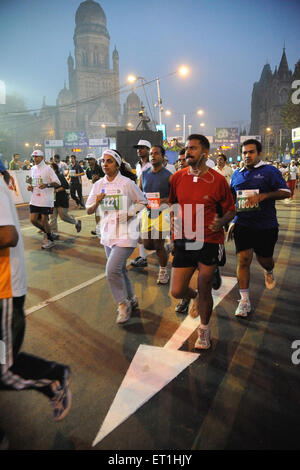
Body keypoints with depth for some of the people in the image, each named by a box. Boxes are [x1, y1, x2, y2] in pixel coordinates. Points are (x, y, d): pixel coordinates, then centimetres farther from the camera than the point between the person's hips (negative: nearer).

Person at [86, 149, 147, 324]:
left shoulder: (127, 183, -9)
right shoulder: (99, 184, 5)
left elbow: (142, 202, 1)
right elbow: (89, 211, 7)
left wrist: (129, 215, -13)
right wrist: (97, 202, -13)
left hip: (125, 233, -6)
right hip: (107, 234, 6)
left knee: (112, 269, -15)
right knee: (120, 269, 16)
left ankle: (123, 304, 7)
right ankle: (131, 299, 36)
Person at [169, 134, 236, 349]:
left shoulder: (218, 180, -5)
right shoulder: (177, 178, 3)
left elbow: (231, 209, 3)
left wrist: (221, 222, -18)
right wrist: (173, 220, -1)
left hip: (209, 242, -3)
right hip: (183, 241, 3)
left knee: (205, 290, 6)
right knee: (177, 291, 2)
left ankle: (204, 329, 33)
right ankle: (195, 297, 40)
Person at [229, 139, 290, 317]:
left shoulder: (270, 171, -2)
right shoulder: (237, 174, 11)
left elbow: (286, 192, -7)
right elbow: (231, 198, 22)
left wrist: (262, 196, -22)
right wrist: (232, 221, 16)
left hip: (266, 225, -2)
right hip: (242, 225, 2)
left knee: (264, 258, 10)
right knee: (243, 260, -6)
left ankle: (269, 272, 50)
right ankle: (244, 301, 3)